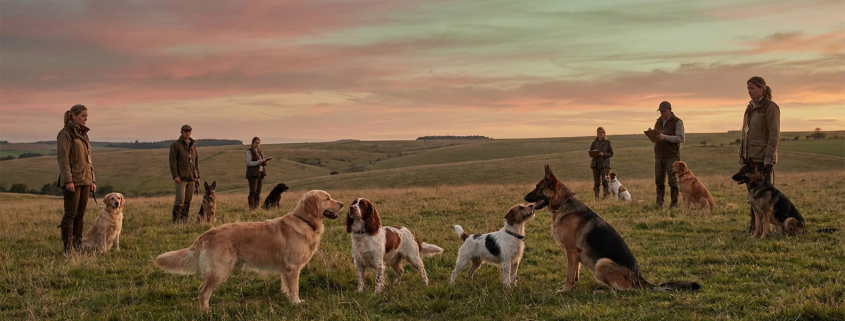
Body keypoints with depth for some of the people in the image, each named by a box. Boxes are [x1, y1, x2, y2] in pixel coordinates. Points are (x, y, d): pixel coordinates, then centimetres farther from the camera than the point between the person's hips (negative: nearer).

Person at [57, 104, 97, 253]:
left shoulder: (83, 134, 16)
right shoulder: (65, 134, -7)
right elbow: (63, 158, -14)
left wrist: (92, 180, 15)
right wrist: (68, 181, -20)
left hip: (85, 180, 8)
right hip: (72, 181, -8)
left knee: (80, 215, 9)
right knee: (70, 214, -6)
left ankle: (77, 246, 13)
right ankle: (68, 248, -4)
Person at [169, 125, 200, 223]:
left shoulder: (193, 145, 15)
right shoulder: (176, 145, -2)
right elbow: (173, 161, -8)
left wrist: (197, 176, 14)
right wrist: (175, 175, -15)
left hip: (191, 178, 6)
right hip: (181, 178, -6)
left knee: (188, 200, 6)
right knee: (180, 200, -11)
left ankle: (184, 220, 12)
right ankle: (176, 221, -4)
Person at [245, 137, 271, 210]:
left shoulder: (259, 152, 17)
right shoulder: (249, 151, -5)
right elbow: (248, 163, -14)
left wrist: (264, 162, 1)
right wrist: (259, 162, -20)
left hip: (260, 173, 7)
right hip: (253, 174, -7)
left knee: (258, 192, 6)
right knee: (253, 191, -9)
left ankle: (256, 206, 10)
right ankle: (251, 207, -8)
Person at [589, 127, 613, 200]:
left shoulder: (607, 142, 2)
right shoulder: (594, 143, 12)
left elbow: (611, 153, 1)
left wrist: (603, 154, -16)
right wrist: (593, 154, -7)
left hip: (604, 164, -3)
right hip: (595, 164, 3)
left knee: (604, 180, -9)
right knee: (596, 182, 4)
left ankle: (605, 196, -3)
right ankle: (596, 197, 8)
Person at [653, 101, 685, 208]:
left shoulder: (677, 122, -2)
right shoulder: (658, 121, 17)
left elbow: (680, 138, -10)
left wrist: (665, 137, -21)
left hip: (671, 156, -5)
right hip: (659, 155, 5)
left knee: (673, 180, -4)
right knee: (659, 180, 5)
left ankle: (674, 203, 1)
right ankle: (659, 203, 10)